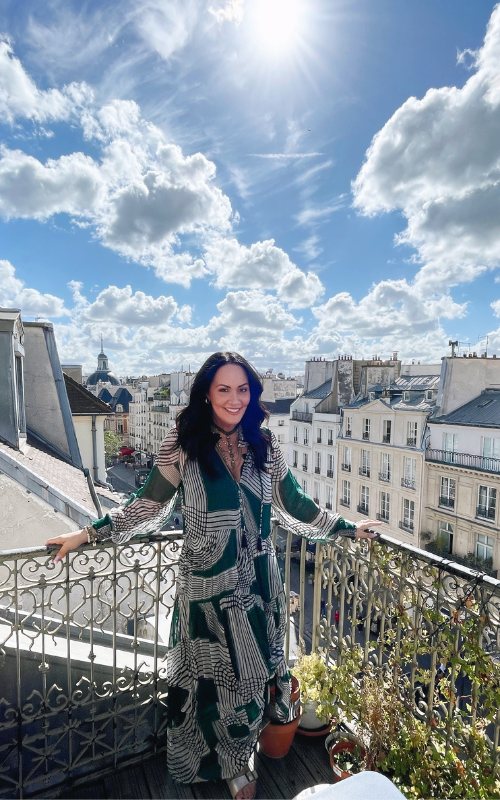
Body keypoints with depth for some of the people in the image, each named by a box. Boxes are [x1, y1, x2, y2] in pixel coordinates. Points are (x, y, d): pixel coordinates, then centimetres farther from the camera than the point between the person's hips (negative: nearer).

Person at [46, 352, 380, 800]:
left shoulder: (265, 445, -3)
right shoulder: (183, 443, -10)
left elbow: (294, 505, 6)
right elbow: (149, 506, -3)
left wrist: (347, 528, 11)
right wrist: (88, 535, -3)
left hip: (259, 581, 3)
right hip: (207, 584, -2)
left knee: (256, 667, 18)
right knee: (218, 673, 15)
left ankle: (238, 761, 48)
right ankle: (235, 763, 45)